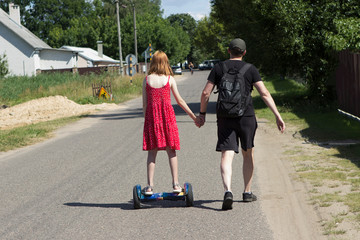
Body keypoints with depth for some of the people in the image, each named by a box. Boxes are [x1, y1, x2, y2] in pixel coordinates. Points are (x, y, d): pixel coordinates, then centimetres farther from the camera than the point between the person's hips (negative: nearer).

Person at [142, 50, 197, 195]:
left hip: (152, 115, 1)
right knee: (171, 151, 8)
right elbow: (179, 100, 1)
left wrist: (146, 120, 12)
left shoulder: (147, 80, 1)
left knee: (152, 152, 5)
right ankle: (175, 184, 6)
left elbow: (145, 103, 2)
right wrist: (193, 116, 9)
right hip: (167, 115, -1)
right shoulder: (169, 79, -1)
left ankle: (150, 186, 1)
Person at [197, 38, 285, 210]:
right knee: (248, 154, 18)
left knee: (227, 156, -6)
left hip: (225, 118, 0)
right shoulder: (250, 69, 2)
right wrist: (277, 116, -5)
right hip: (246, 116, 0)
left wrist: (202, 114, 12)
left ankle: (228, 191, -27)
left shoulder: (219, 68, 5)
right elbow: (265, 94, -5)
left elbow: (206, 93, 1)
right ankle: (247, 192, 26)